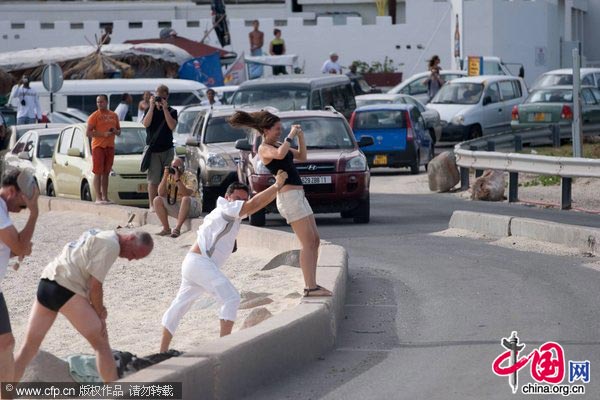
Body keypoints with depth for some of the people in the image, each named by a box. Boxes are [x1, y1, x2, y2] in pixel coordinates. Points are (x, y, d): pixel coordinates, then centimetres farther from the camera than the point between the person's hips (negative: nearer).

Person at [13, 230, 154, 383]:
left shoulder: (99, 236, 22)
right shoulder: (111, 245, -8)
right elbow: (95, 285, -10)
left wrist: (97, 309, 10)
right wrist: (100, 315, 2)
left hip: (46, 282, 9)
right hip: (65, 289, -9)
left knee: (30, 345, 13)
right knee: (101, 342, 0)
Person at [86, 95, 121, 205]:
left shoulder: (114, 116, 14)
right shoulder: (94, 116, -3)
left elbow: (119, 131, 23)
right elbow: (88, 133, -9)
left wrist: (116, 131, -2)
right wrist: (103, 134, -18)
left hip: (110, 146, 5)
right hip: (98, 146, -5)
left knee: (106, 173, 9)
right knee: (98, 173, -7)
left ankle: (105, 197, 12)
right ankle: (98, 198, -9)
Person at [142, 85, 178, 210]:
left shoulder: (172, 111, 8)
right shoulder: (150, 110, 9)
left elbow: (172, 126, -11)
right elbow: (146, 123, -9)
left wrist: (165, 108, -13)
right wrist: (152, 106, -12)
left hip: (167, 149, 1)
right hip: (153, 150, -1)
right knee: (153, 180, -5)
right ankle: (152, 205, -3)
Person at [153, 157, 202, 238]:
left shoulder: (189, 177, -12)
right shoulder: (169, 177, 3)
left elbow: (187, 194, -29)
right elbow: (161, 194, -9)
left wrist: (177, 179, -34)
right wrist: (165, 177, -18)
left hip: (191, 208, -5)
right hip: (174, 207, 5)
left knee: (186, 199, -38)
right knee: (157, 200, -13)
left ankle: (177, 228, -35)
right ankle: (166, 228, -14)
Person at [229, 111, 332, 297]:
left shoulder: (277, 145, 19)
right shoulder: (264, 148, -8)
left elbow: (302, 156, 24)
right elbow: (280, 154, -30)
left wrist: (301, 136, 11)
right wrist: (291, 135, -17)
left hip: (298, 196, 10)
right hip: (289, 196, -10)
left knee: (315, 240, 10)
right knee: (308, 243, -12)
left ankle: (312, 285, 12)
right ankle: (310, 287, -13)